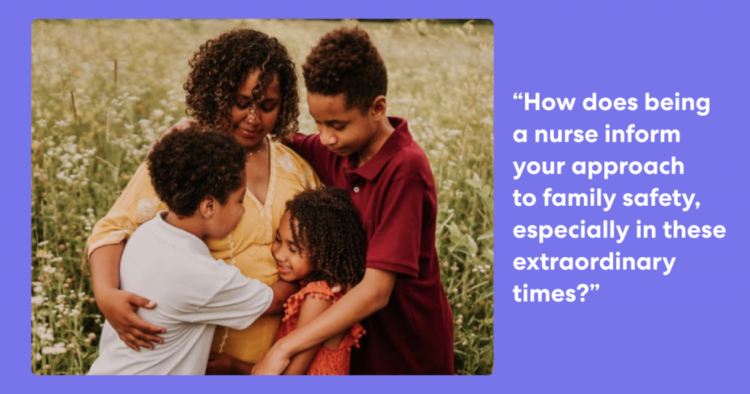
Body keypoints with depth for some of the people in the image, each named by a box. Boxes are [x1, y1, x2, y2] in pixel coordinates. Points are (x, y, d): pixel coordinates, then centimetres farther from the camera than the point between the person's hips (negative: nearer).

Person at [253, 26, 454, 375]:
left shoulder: (404, 170, -26)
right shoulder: (343, 150, -7)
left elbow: (376, 291, -30)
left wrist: (283, 349, -31)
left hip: (408, 354, -6)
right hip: (356, 343, 6)